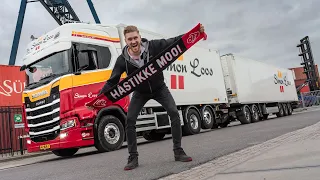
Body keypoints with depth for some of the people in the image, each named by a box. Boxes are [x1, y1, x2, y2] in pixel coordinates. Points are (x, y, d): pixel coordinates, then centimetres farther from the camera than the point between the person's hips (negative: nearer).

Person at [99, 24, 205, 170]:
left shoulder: (153, 46, -25)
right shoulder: (123, 60, -22)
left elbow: (175, 41, -17)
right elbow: (112, 81, -16)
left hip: (159, 88, 0)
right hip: (140, 92, 1)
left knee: (174, 112, -16)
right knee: (129, 120, -12)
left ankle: (178, 152, -3)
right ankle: (133, 158, 1)